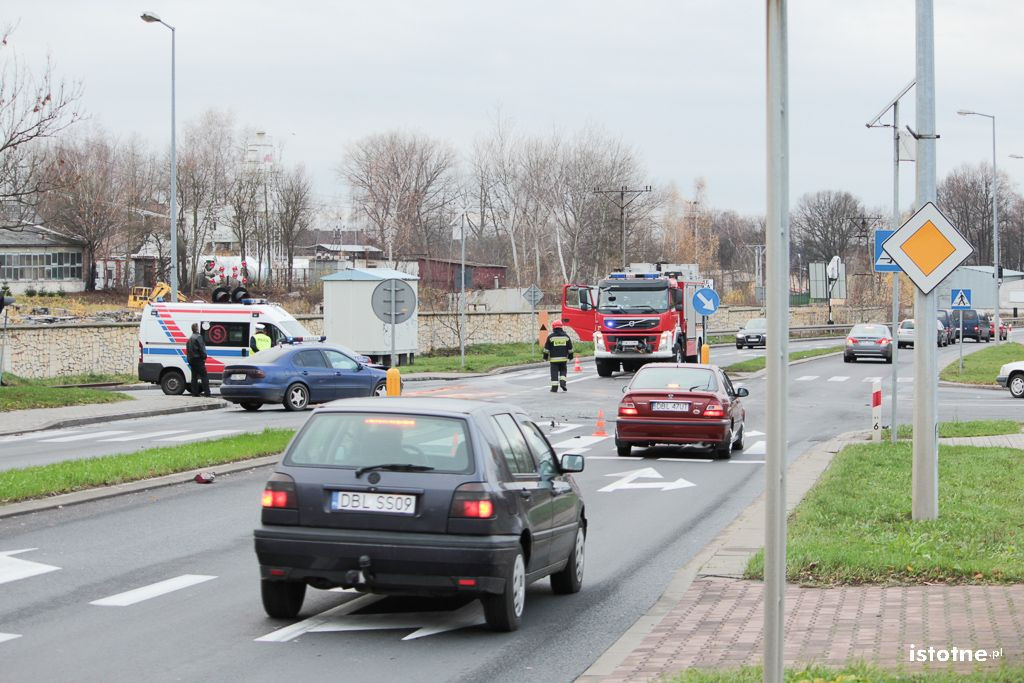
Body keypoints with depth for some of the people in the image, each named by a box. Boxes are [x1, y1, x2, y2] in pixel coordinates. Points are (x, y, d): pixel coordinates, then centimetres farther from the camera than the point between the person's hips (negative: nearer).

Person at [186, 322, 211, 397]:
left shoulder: (190, 338, 16)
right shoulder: (198, 337, -11)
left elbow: (187, 350, 19)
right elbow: (201, 348, -16)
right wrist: (204, 356, -7)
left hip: (191, 360, 8)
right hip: (198, 359, -8)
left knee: (194, 377, 11)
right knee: (204, 376, -8)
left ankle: (194, 392, 9)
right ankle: (207, 392, -14)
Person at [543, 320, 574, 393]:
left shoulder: (551, 337, -4)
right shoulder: (566, 336, 4)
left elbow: (546, 348, -2)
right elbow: (570, 348, 9)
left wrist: (545, 357, 7)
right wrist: (570, 356, 18)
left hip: (554, 358, -2)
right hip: (563, 358, 2)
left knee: (554, 373, 0)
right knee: (563, 371, 18)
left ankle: (554, 388, -2)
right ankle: (562, 382, -3)